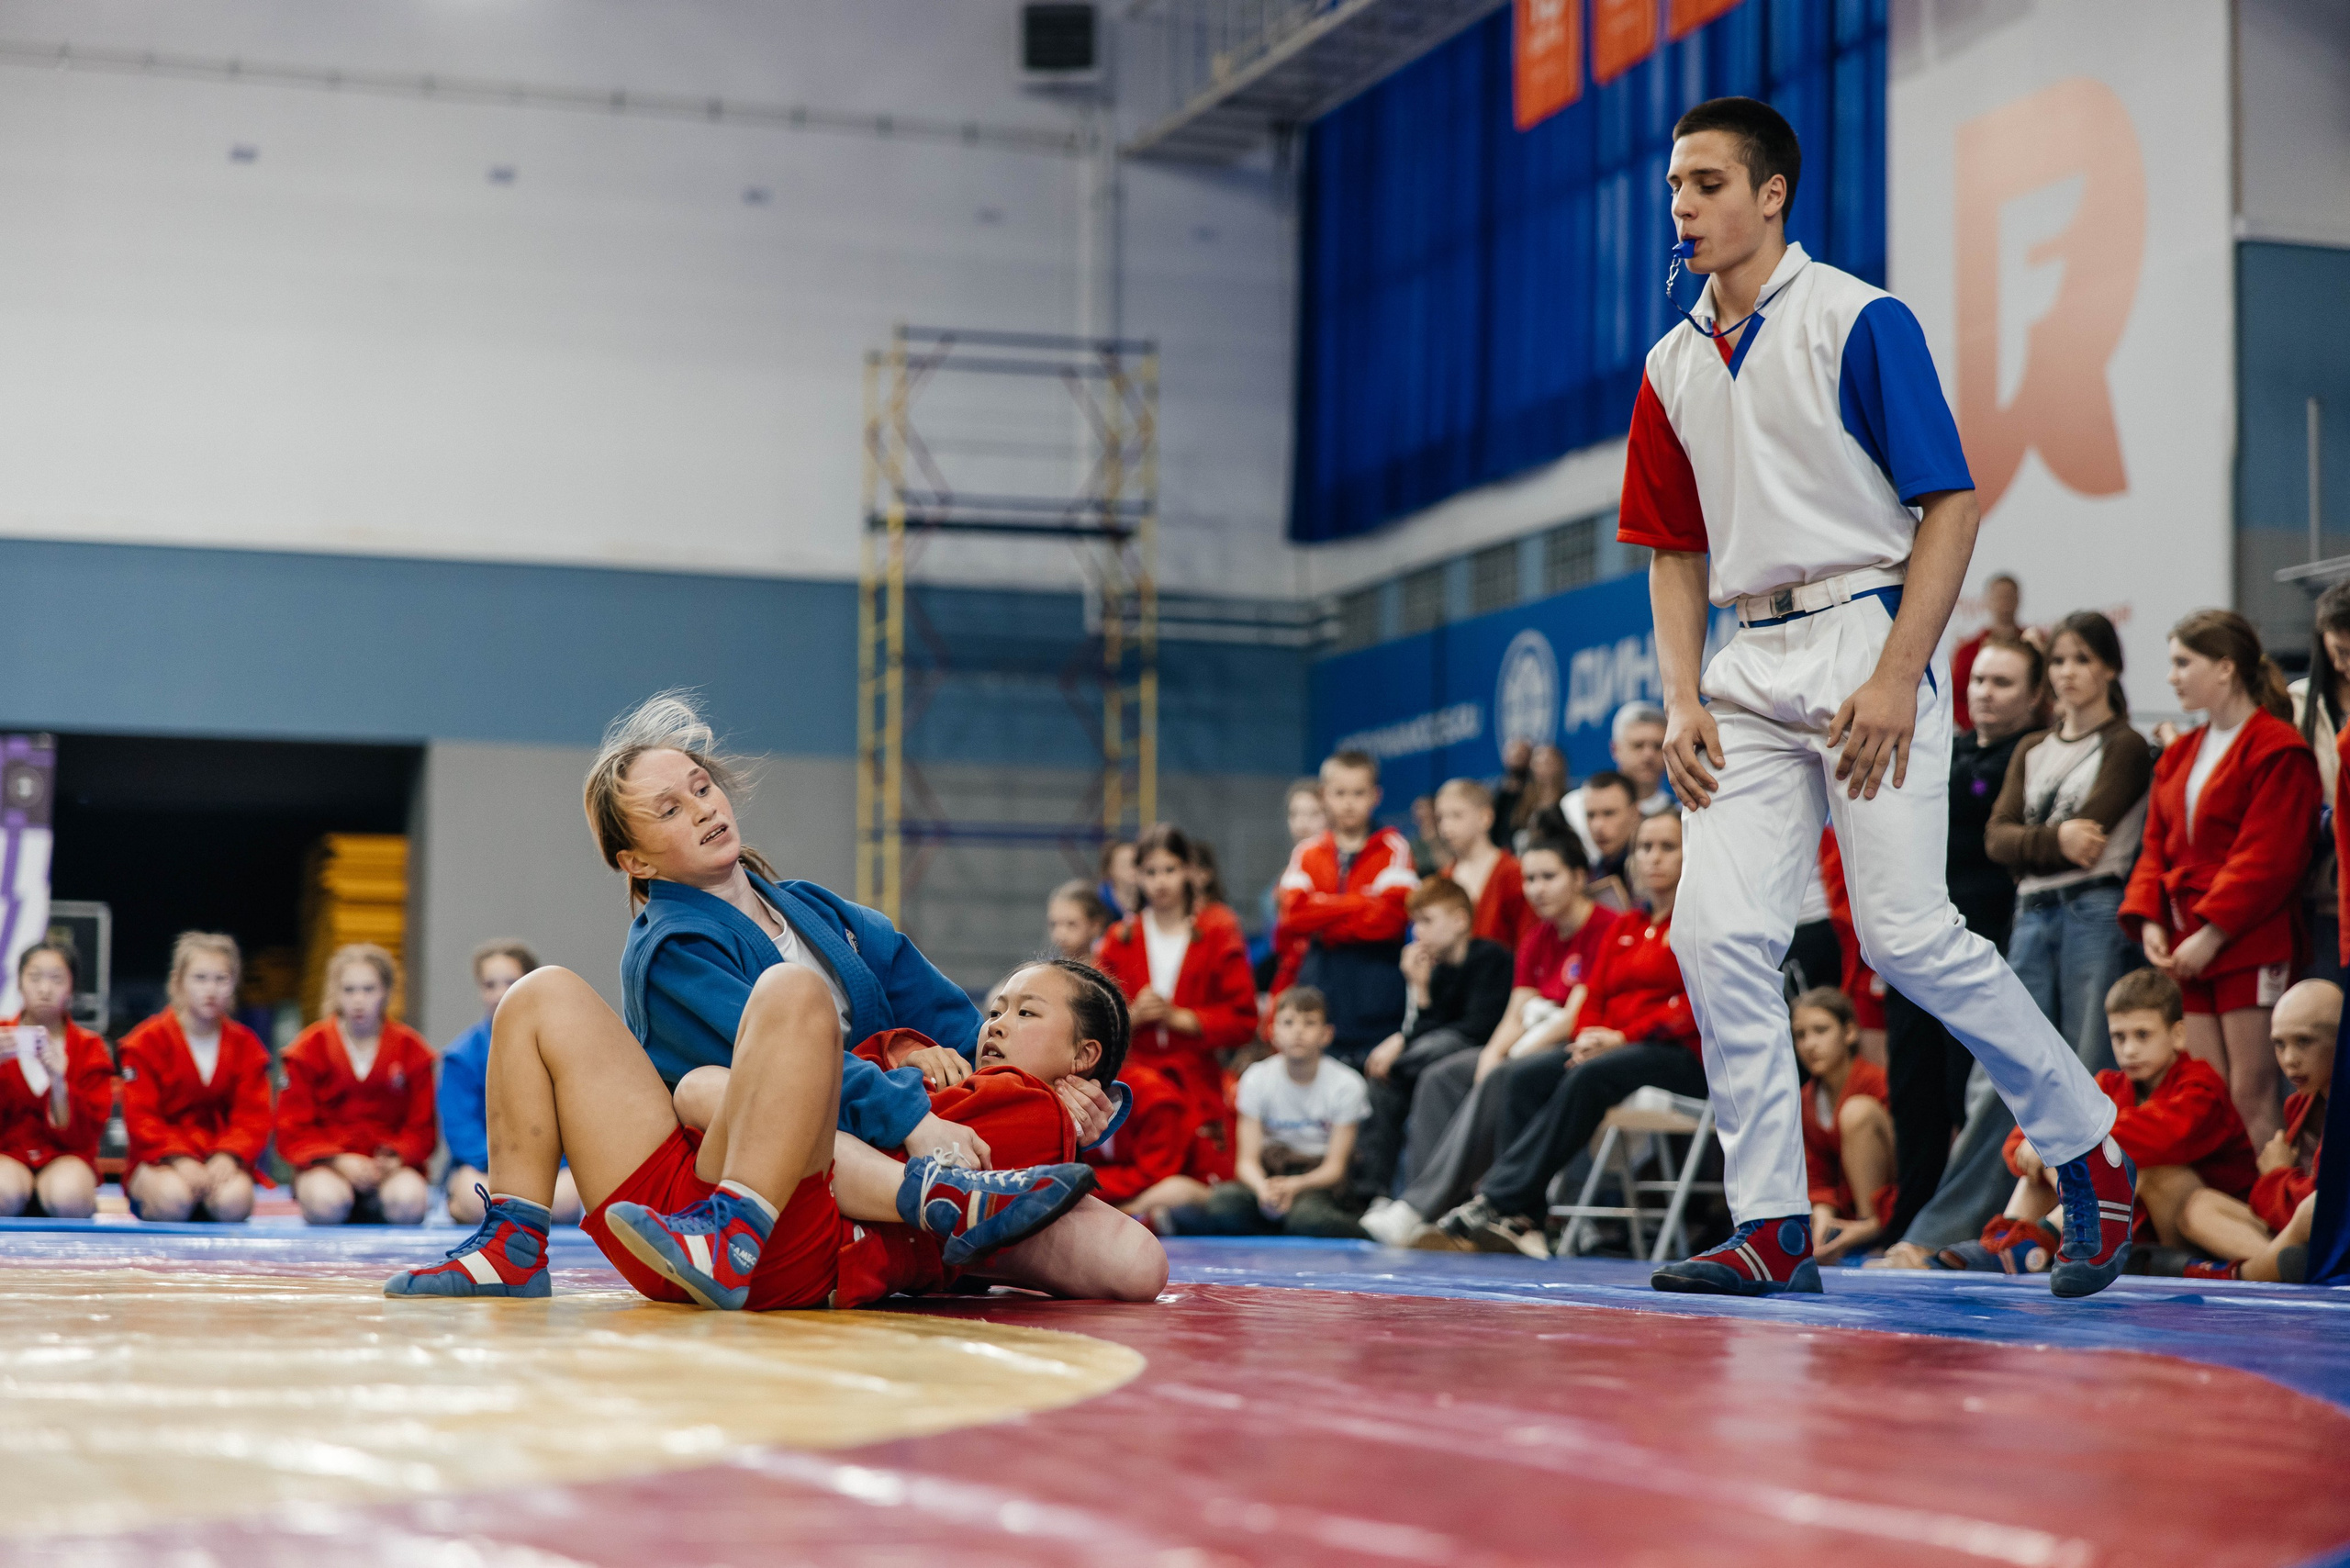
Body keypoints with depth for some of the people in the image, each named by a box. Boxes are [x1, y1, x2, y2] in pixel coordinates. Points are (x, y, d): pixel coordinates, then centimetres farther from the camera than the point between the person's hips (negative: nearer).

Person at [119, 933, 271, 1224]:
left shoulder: (245, 1045, 8)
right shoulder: (147, 1042, 0)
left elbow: (253, 1117, 2)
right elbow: (141, 1118, -7)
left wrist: (227, 1156, -19)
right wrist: (180, 1158, -24)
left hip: (220, 1159, 2)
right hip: (159, 1160, -2)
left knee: (234, 1201, -32)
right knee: (174, 1200, -36)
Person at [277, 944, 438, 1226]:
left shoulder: (411, 1049, 4)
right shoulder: (310, 1049, 1)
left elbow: (422, 1127, 4)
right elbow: (293, 1131, -2)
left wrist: (395, 1158, -17)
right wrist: (338, 1160, -18)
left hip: (389, 1164, 1)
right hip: (325, 1164, -1)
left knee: (408, 1202, -33)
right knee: (326, 1203, -36)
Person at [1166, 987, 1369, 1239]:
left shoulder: (1345, 1084, -5)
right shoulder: (1257, 1079, 0)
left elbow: (1335, 1167, -6)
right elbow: (1248, 1159, -4)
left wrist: (1295, 1185, -27)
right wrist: (1263, 1188, -29)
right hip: (1269, 1177, 2)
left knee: (1306, 1214, -39)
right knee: (1224, 1201, -33)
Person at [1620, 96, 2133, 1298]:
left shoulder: (1860, 323, -4)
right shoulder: (1674, 367, 14)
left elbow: (1950, 507, -7)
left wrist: (1897, 677, -17)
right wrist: (1682, 699, 4)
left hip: (1867, 634, -6)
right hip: (1751, 669, 6)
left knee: (1907, 937, -11)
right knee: (1717, 937, -7)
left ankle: (2092, 1154, 9)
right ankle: (1772, 1229, 1)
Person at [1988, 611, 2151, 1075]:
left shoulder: (2125, 746, 2)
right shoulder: (2032, 749, 19)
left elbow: (2089, 841, -11)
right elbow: (1997, 838, 5)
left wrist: (2028, 846, -2)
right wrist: (2055, 839, -13)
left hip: (2094, 912, -6)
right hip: (2032, 915, 6)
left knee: (2089, 1077, -7)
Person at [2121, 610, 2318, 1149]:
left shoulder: (2278, 750, -8)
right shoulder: (2181, 754, 17)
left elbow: (2268, 857, -14)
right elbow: (2157, 846, 15)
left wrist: (2212, 932, -17)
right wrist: (2149, 920, -1)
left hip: (2250, 947, -7)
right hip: (2187, 949, 7)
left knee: (2252, 1094, -7)